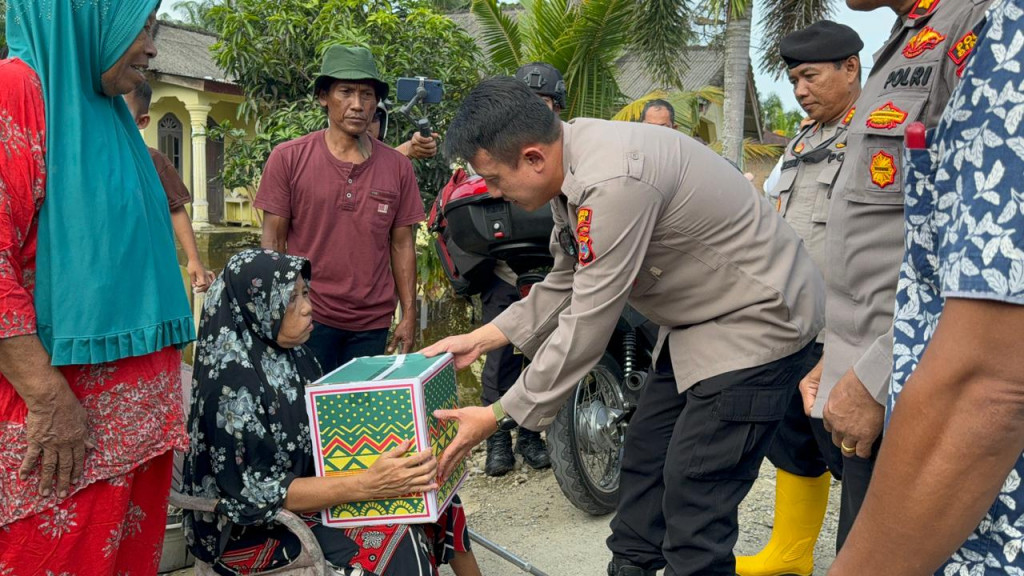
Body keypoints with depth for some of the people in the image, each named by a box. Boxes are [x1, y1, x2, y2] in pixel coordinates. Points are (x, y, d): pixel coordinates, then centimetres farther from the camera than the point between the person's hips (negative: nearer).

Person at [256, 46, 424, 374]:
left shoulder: (398, 167, 3)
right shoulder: (288, 159, -3)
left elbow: (401, 244, 6)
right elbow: (273, 242, -1)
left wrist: (409, 315, 4)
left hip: (372, 324, 2)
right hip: (308, 318, -2)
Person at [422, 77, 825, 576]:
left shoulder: (613, 182, -32)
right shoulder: (574, 169, -1)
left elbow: (587, 324, -28)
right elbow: (565, 286, 10)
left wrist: (501, 416, -19)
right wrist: (480, 339, 3)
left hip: (757, 320, -10)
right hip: (698, 319, 10)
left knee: (693, 495, -7)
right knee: (643, 457, 15)